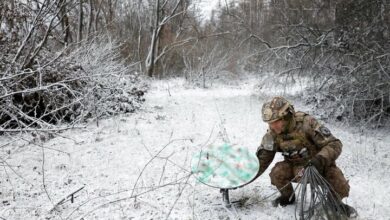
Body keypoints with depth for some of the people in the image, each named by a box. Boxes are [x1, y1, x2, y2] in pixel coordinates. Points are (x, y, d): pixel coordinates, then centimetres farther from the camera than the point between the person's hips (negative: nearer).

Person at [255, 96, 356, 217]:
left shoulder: (306, 123, -29)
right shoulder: (272, 134, -15)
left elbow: (334, 144, -28)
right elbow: (262, 159, -4)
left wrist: (320, 159, -45)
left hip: (319, 165, -3)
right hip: (296, 168, 3)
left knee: (333, 174, -30)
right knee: (277, 173, -24)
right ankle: (288, 196, 8)